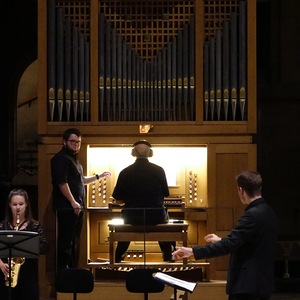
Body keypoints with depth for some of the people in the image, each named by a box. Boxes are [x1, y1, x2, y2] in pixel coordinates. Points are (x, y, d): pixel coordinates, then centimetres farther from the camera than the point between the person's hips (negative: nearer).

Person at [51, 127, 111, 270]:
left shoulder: (73, 159, 21)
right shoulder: (60, 158, -10)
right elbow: (62, 182, -20)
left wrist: (98, 177, 31)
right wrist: (73, 202, -22)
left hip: (77, 207, 10)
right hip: (66, 207, -10)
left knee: (74, 241, 13)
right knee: (66, 240, -11)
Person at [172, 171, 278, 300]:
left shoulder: (253, 215, -19)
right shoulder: (268, 212, 10)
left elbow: (228, 245, -24)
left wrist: (193, 251, -23)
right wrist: (221, 241, 31)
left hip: (247, 284, -10)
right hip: (263, 283, 10)